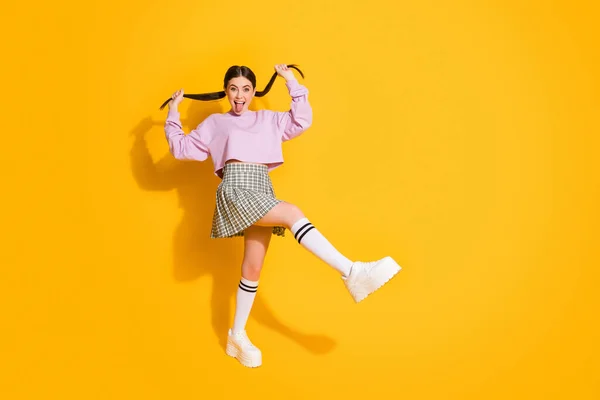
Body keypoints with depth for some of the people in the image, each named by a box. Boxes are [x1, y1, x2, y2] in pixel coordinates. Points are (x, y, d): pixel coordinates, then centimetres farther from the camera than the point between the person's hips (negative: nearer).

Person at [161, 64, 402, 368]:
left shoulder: (268, 120, 24)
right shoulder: (214, 123, 18)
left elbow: (303, 120, 13)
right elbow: (181, 148, 16)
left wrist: (292, 83, 13)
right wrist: (172, 115, 13)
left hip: (262, 192, 5)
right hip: (235, 189, -5)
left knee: (253, 269, 3)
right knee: (293, 214, -28)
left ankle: (237, 336, 15)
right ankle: (352, 273, -38)